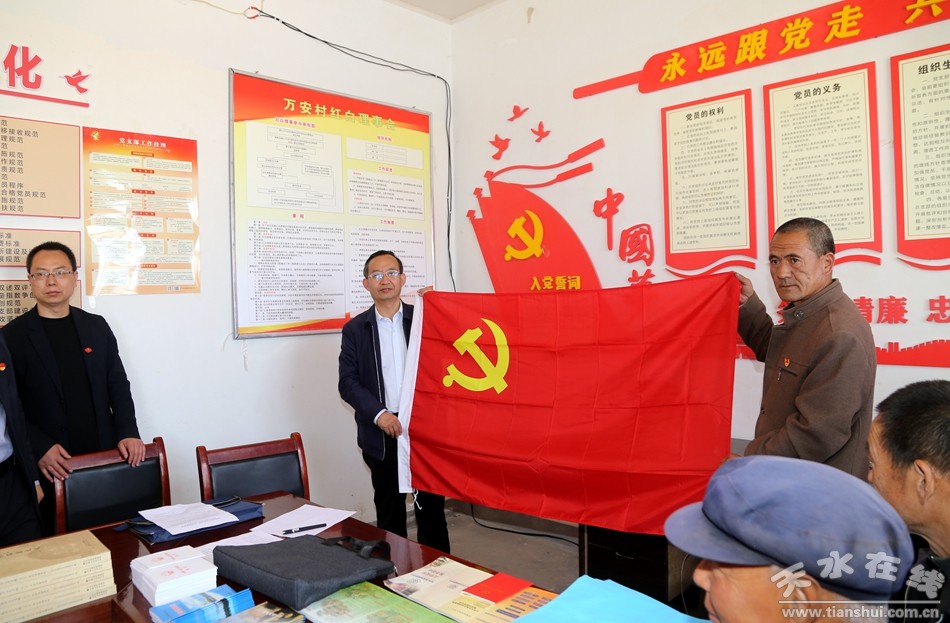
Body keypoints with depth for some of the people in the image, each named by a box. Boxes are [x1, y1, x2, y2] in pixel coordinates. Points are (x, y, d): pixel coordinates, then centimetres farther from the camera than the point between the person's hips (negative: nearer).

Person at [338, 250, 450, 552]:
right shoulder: (355, 329, 3)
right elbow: (347, 382, -1)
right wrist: (379, 414, -16)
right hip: (381, 433, 0)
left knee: (431, 507, 8)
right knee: (389, 511, 13)